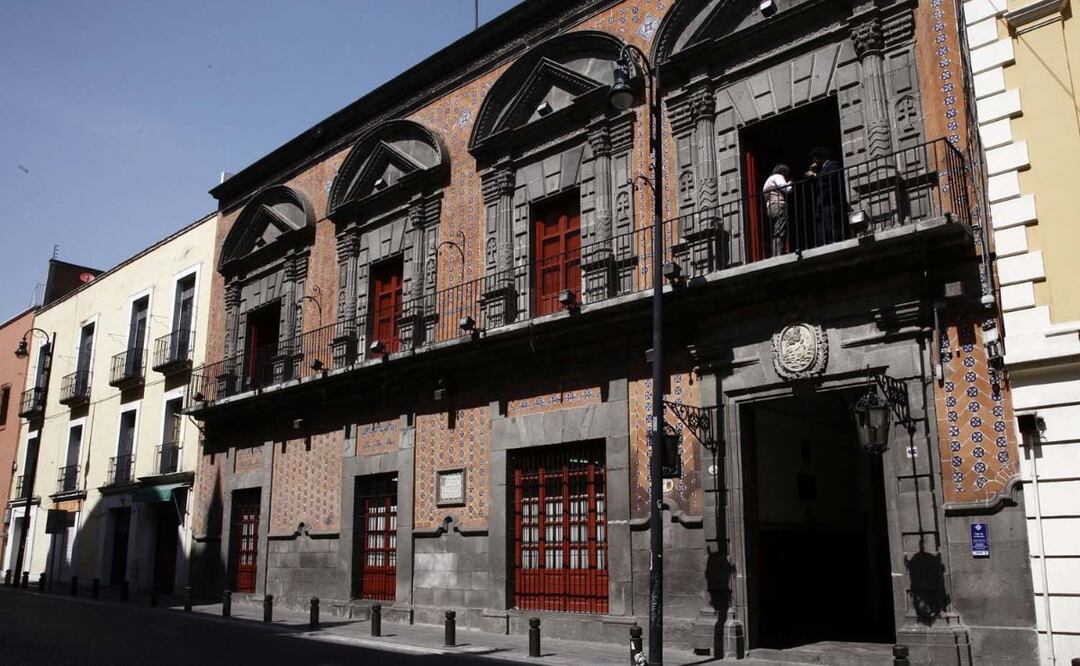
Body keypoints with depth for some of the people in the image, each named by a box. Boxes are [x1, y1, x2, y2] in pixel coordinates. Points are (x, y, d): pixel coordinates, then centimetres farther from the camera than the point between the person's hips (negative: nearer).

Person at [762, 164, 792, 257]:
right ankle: (778, 256, -29)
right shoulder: (778, 177, 4)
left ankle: (775, 256, -7)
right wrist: (790, 183, 15)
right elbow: (787, 189, -7)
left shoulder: (769, 179, 33)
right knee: (780, 235, -18)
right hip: (779, 206, -9)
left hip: (770, 208, 9)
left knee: (775, 236, 2)